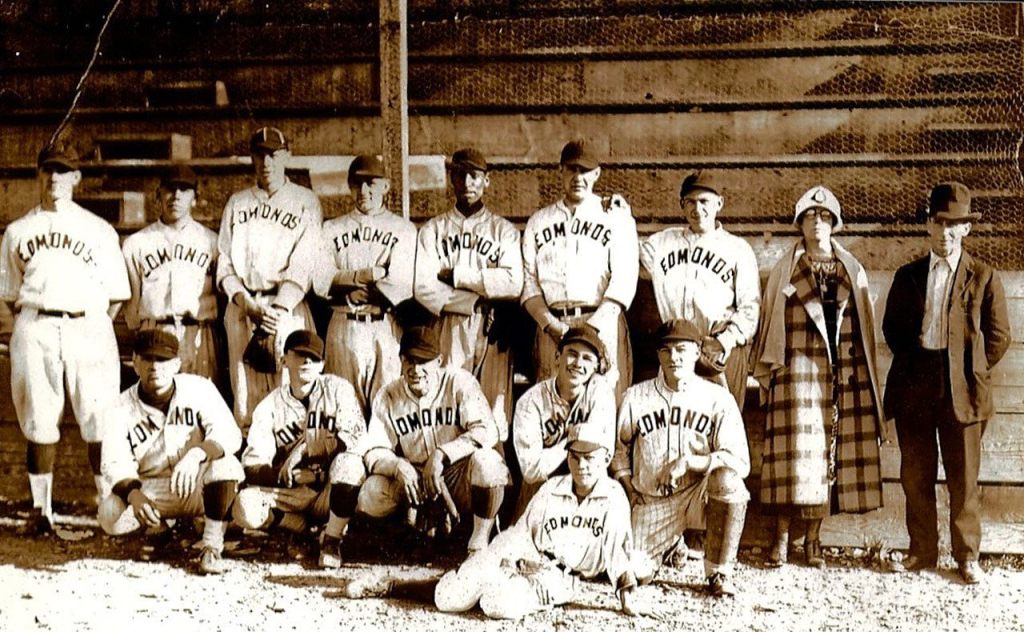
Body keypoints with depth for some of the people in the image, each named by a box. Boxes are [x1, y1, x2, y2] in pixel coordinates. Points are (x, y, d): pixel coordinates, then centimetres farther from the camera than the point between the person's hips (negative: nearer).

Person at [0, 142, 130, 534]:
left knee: (100, 423, -5)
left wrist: (95, 329, 1)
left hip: (88, 327, -1)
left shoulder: (99, 230, 11)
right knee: (39, 423, 2)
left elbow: (117, 295, 10)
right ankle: (40, 510, 8)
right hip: (34, 330, 1)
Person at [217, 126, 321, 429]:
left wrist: (278, 308, -16)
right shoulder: (237, 203, 17)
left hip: (288, 309, -3)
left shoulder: (305, 202, 7)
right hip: (241, 306, 3)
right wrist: (247, 303, -6)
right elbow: (224, 262, 10)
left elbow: (303, 265, -4)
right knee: (244, 392, -1)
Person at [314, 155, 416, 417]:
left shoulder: (404, 229, 8)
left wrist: (348, 281, -5)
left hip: (386, 327, -2)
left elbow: (403, 286, -6)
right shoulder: (333, 229, 14)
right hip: (344, 327, 2)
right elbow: (321, 282, 1)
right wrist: (370, 274, -8)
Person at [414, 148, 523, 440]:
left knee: (494, 410, -5)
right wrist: (476, 303, -8)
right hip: (448, 329, 0)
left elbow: (513, 284, -5)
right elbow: (424, 287, -1)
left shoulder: (504, 230, 12)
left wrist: (457, 275, -6)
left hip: (492, 330, 0)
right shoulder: (433, 229, 12)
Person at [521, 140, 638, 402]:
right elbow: (529, 280, 12)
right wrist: (550, 324, -5)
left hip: (602, 324, -2)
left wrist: (592, 327, -13)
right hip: (552, 327, 3)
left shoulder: (616, 217, 9)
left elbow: (623, 280, -2)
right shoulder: (539, 221, 20)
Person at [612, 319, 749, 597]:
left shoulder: (718, 398, -7)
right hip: (651, 501, 2)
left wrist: (688, 462, -26)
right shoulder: (636, 397, 0)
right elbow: (618, 451, 15)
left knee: (729, 480, -35)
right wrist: (630, 493, 2)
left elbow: (740, 462, -15)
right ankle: (670, 543, 22)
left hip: (699, 495, -2)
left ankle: (718, 573, -16)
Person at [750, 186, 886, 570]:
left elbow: (864, 325, 12)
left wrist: (864, 375, 7)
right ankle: (781, 538, -1)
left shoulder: (852, 271, 13)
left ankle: (813, 539, 9)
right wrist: (766, 368, 2)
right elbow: (769, 319, 7)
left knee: (829, 450, 1)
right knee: (793, 450, -7)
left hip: (843, 373, 2)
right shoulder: (786, 270, 8)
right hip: (797, 370, -2)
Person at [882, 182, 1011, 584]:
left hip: (962, 393, -2)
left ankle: (967, 556, 13)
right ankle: (921, 552, 17)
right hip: (914, 391, 3)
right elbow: (892, 328, 14)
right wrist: (913, 364, 3)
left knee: (963, 478, 2)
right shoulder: (908, 275, 11)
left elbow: (998, 337, 4)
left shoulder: (983, 278, 3)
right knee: (915, 476, 7)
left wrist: (969, 371, -1)